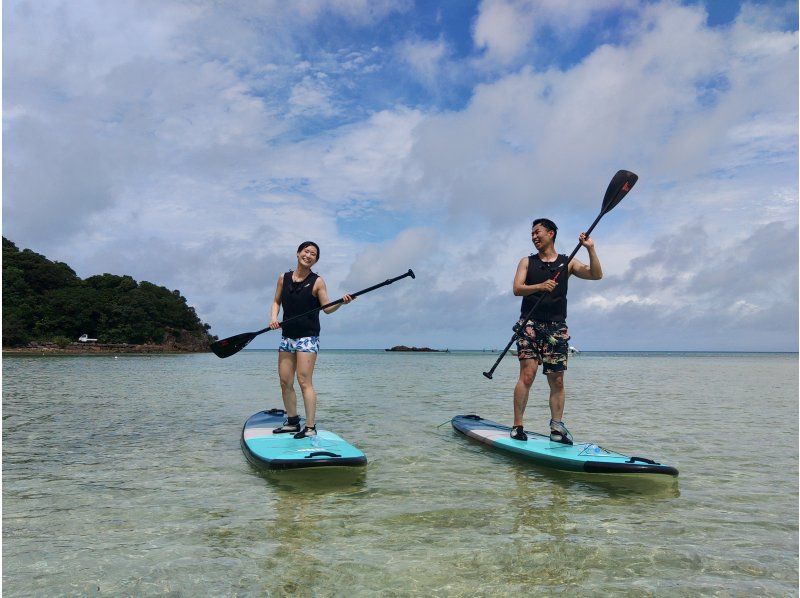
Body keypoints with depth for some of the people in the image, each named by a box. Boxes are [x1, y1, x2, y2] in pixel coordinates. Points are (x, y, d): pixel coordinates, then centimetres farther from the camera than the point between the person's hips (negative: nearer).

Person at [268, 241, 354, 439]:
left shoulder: (317, 282, -4)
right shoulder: (284, 278, 8)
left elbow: (327, 308, -4)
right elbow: (276, 301, 16)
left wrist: (341, 303, -23)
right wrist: (273, 317, -2)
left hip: (308, 337, -5)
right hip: (287, 336, 5)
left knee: (304, 381, -11)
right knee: (285, 382, 7)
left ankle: (310, 427, -8)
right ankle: (292, 422, 22)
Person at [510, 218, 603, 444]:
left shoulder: (567, 263, 13)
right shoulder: (527, 262, 11)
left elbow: (596, 275, 1)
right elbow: (517, 289, -4)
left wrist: (590, 249, -10)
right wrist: (540, 286, -21)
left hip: (557, 327, 2)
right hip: (531, 324, -2)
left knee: (557, 380, 0)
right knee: (527, 373, -12)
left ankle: (557, 428, 5)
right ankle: (517, 426, -10)